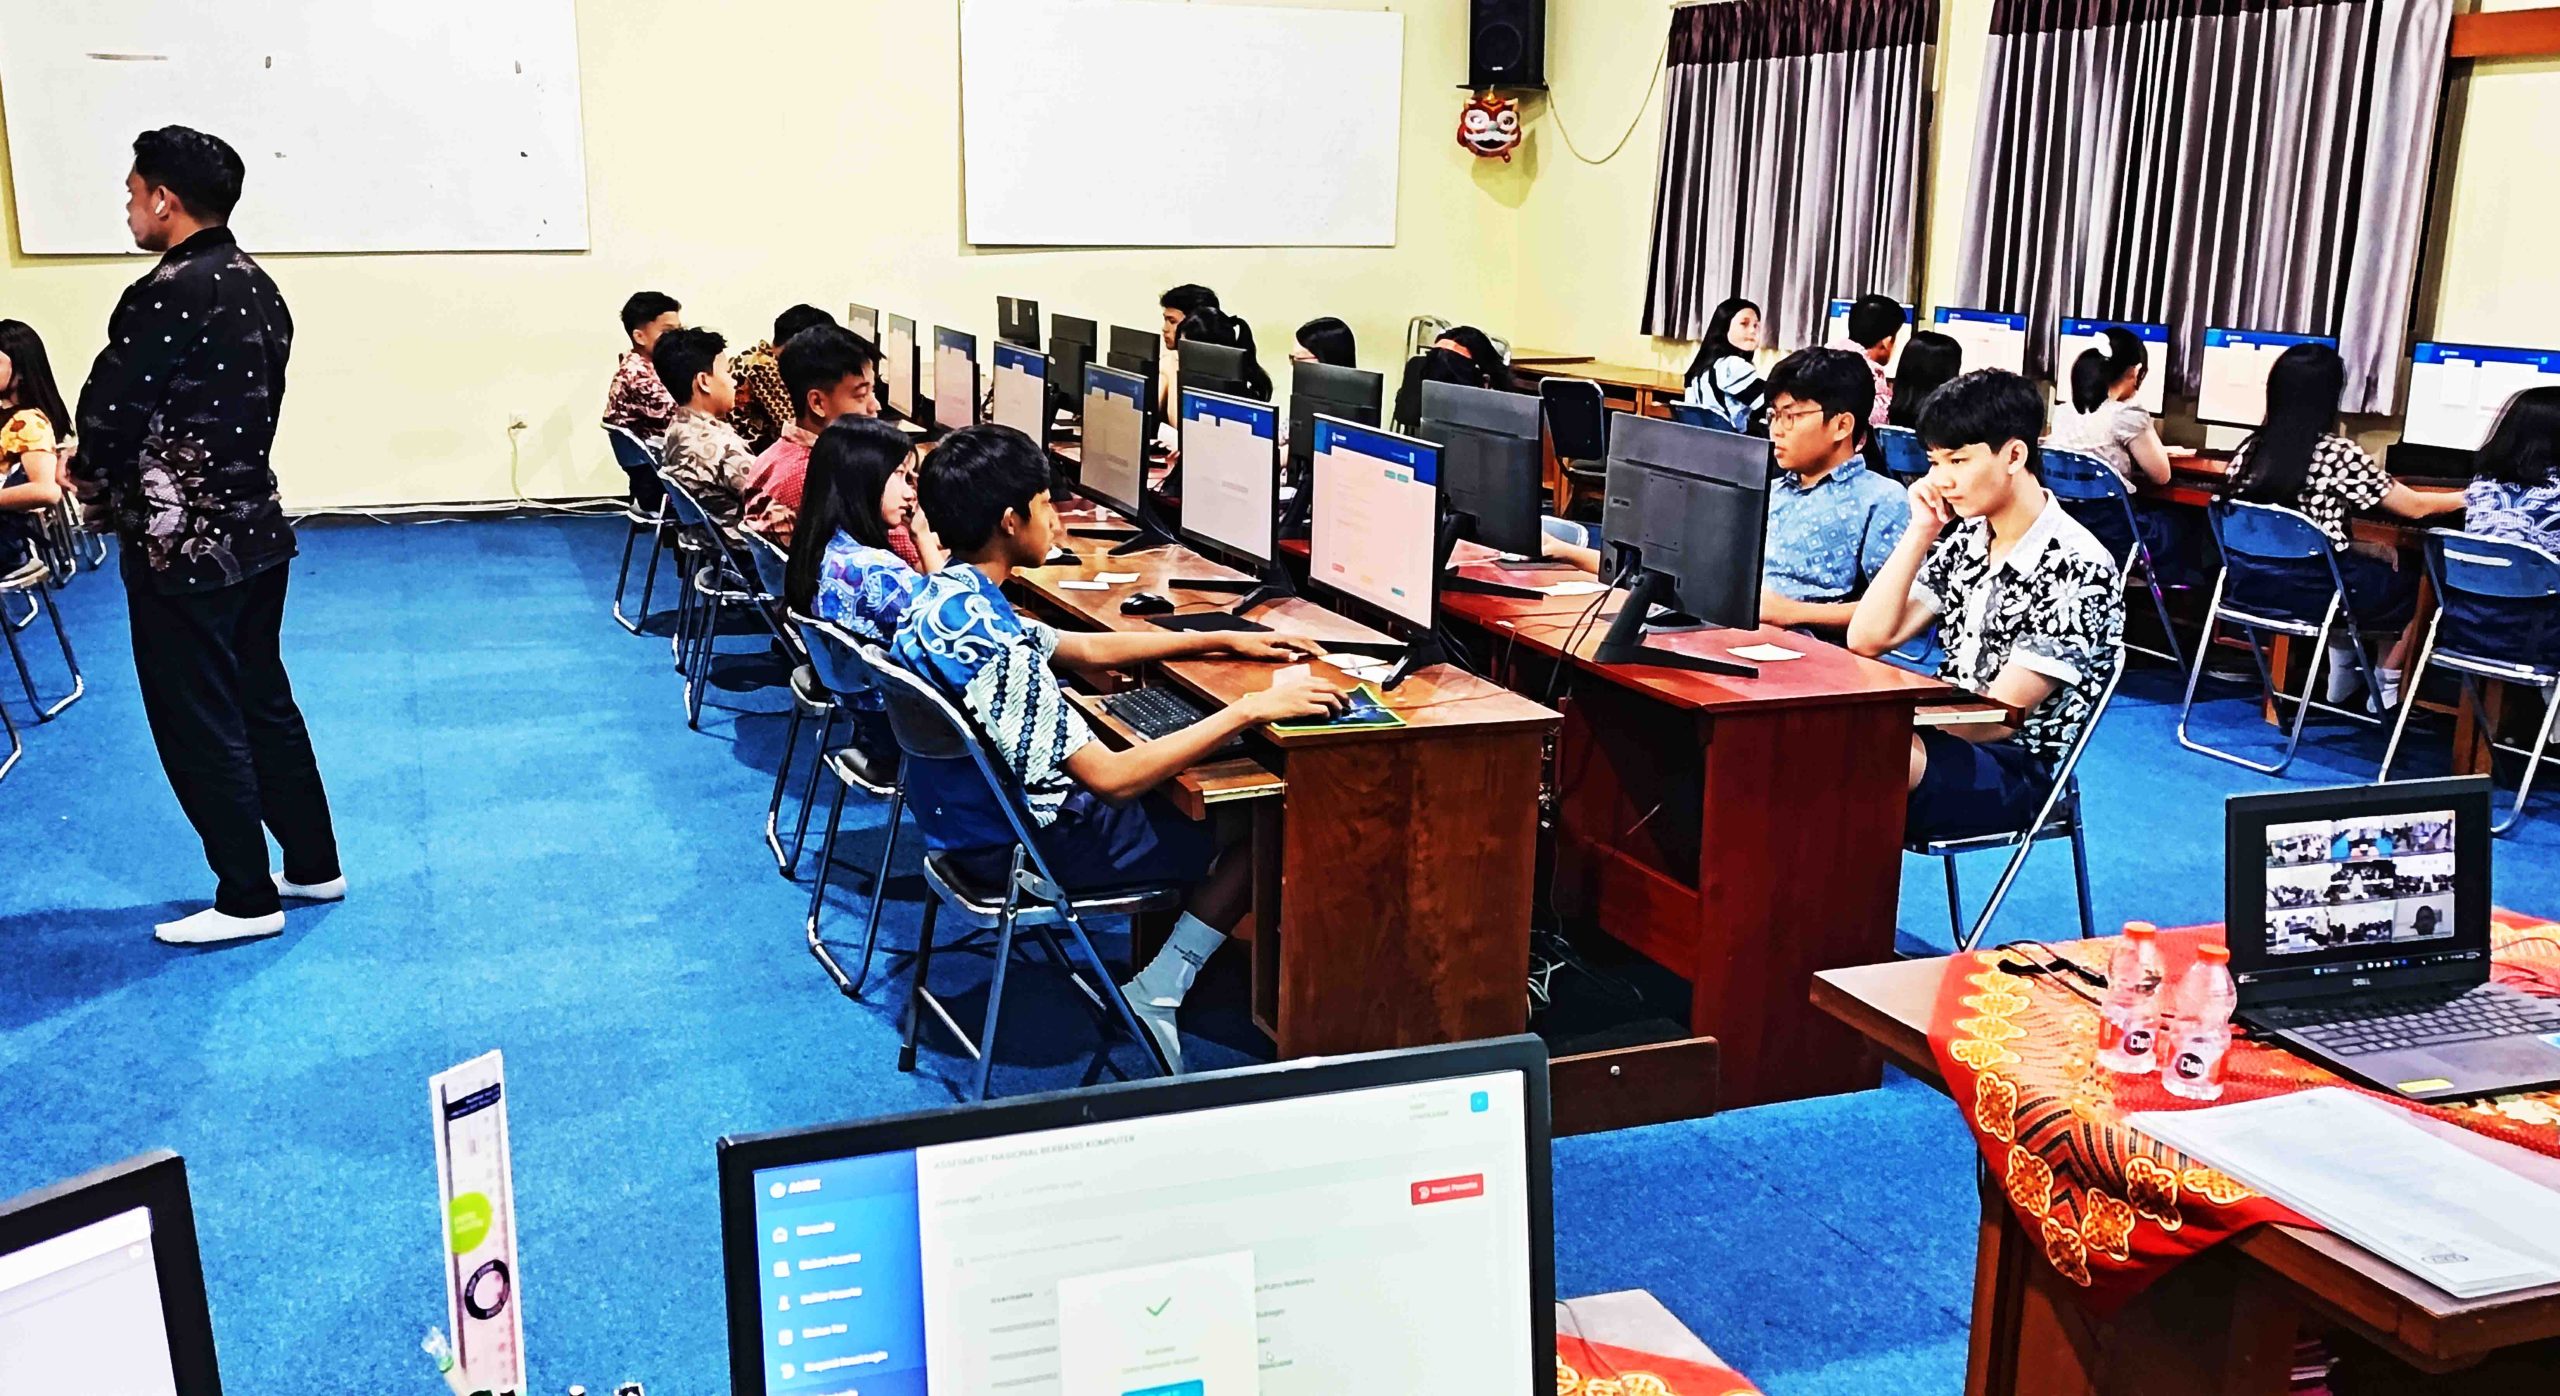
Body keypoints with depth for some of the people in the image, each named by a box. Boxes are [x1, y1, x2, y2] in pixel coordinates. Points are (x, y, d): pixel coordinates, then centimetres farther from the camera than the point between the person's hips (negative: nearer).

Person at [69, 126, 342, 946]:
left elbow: (110, 418, -13)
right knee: (264, 704, 18)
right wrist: (116, 481, 15)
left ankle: (248, 899, 14)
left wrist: (93, 485, 9)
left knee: (197, 726, 4)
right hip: (254, 530, 8)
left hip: (180, 546, -8)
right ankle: (315, 867, 27)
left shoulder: (163, 298, -20)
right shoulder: (258, 288, 6)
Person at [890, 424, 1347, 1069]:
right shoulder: (995, 649, -33)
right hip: (1031, 843, -9)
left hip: (970, 813, 9)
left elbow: (1082, 648, 10)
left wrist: (1225, 641, 9)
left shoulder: (941, 594, -2)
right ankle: (1156, 995, 3)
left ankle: (1166, 963, 24)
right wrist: (1251, 708, -31)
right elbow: (1110, 779, -34)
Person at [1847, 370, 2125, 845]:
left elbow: (2002, 717, -14)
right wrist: (1921, 533, -3)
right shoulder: (1963, 539, 8)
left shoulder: (2077, 569, -13)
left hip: (2014, 773, -7)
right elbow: (1867, 640, 3)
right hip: (1946, 733, 7)